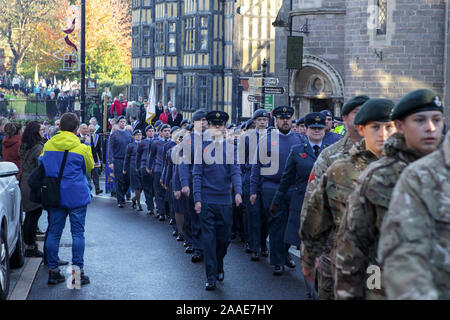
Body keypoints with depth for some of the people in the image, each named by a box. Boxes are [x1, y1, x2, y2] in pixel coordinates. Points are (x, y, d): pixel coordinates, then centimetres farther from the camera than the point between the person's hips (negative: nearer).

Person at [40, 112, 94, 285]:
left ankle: (53, 271, 10)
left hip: (54, 196, 3)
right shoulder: (81, 148, -7)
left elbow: (41, 166, 16)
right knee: (77, 232, 3)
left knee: (53, 232, 8)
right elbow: (89, 167, 7)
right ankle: (77, 270, 0)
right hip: (77, 196, -3)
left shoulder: (48, 146, 3)